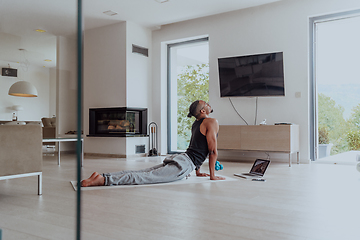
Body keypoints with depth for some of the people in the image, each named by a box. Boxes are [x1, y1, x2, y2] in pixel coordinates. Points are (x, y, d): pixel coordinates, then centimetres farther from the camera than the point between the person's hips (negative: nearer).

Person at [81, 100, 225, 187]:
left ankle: (103, 176, -11)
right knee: (145, 177, -20)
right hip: (184, 164, -8)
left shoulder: (196, 124, 26)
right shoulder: (212, 123, -2)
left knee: (142, 173, -1)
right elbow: (213, 151, -4)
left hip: (179, 159, 8)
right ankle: (103, 180, -31)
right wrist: (212, 175, 2)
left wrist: (198, 171, 35)